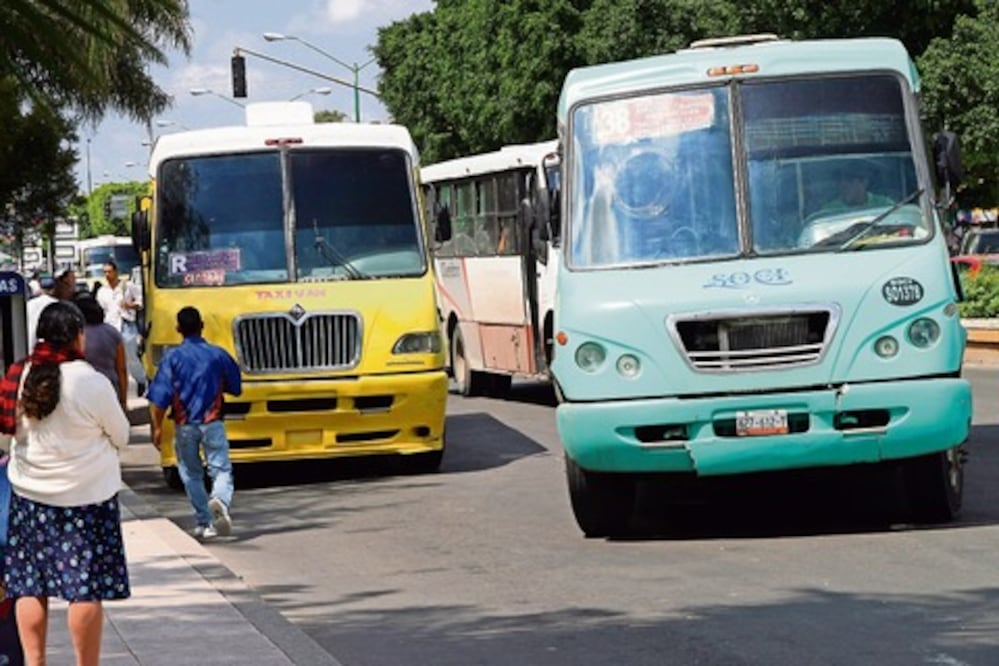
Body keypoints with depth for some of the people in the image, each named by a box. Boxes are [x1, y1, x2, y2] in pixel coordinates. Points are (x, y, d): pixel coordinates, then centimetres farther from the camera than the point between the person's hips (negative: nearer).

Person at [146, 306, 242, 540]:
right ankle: (221, 499, -30)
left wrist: (157, 427, -3)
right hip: (212, 422, 0)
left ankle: (204, 523, 12)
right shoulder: (218, 354, -2)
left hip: (185, 425, 0)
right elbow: (235, 388, 11)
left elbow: (159, 398, -11)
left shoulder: (172, 358, -7)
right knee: (221, 468, 2)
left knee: (191, 474, 13)